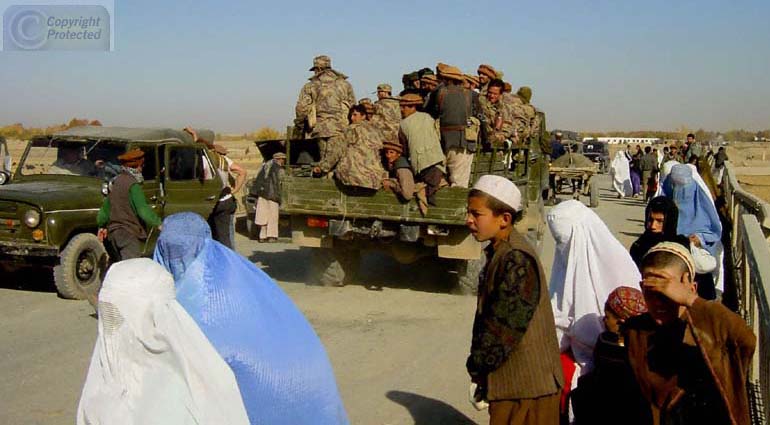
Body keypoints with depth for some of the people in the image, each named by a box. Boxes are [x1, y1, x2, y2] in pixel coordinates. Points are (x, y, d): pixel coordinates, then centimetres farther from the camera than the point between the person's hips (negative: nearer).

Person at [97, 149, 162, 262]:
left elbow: (106, 205, 23)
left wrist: (102, 226, 32)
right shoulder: (133, 185, -13)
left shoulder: (116, 181, 15)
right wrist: (158, 224, -16)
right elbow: (143, 210, -19)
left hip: (114, 232, 9)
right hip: (129, 233, -9)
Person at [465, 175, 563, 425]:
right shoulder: (499, 253, 11)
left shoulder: (517, 260, -21)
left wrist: (477, 365, -12)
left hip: (526, 384, -9)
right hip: (508, 380, 9)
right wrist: (480, 366, 11)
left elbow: (505, 323, -23)